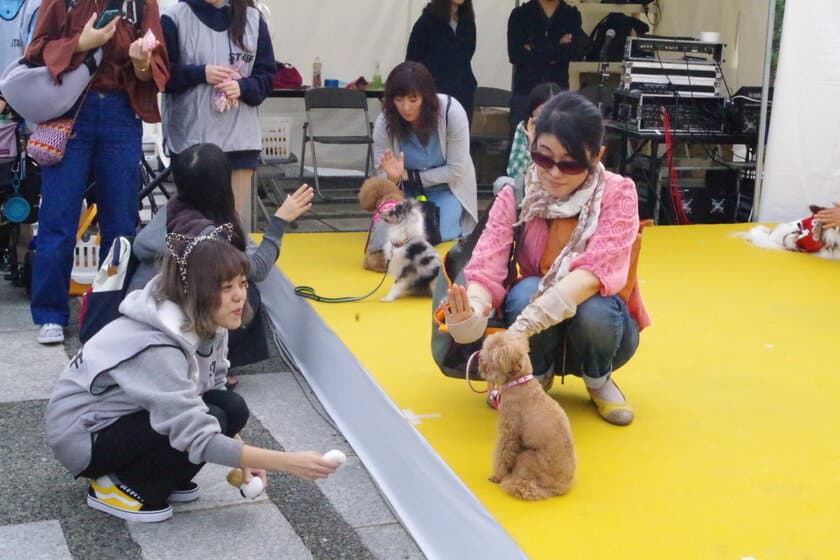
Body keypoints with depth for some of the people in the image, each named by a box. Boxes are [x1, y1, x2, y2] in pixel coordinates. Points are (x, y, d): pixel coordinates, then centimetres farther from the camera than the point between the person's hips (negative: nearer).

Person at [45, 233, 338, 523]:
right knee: (210, 420, -25)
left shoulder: (207, 324, -9)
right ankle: (119, 486, -7)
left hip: (131, 415, 8)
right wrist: (289, 463, -37)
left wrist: (242, 459, -11)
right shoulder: (157, 348, -34)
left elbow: (213, 393, 2)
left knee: (233, 408, -12)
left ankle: (161, 477, 7)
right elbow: (199, 437, -35)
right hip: (83, 436, -8)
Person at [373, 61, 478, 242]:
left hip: (447, 188, -1)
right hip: (407, 191, 2)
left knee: (441, 233, -24)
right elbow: (383, 176, -13)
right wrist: (393, 177, -38)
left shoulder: (452, 112, -26)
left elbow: (455, 171, -19)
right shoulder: (384, 122, -20)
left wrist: (408, 175, -20)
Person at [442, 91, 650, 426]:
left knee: (594, 311, -35)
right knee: (527, 291, -32)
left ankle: (598, 381, 0)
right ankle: (537, 379, -2)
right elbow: (486, 266, -25)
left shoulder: (618, 194, -17)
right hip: (538, 338, 1)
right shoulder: (514, 197, -12)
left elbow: (596, 268, -33)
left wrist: (526, 323, -49)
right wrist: (472, 317, -50)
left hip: (601, 321, -1)